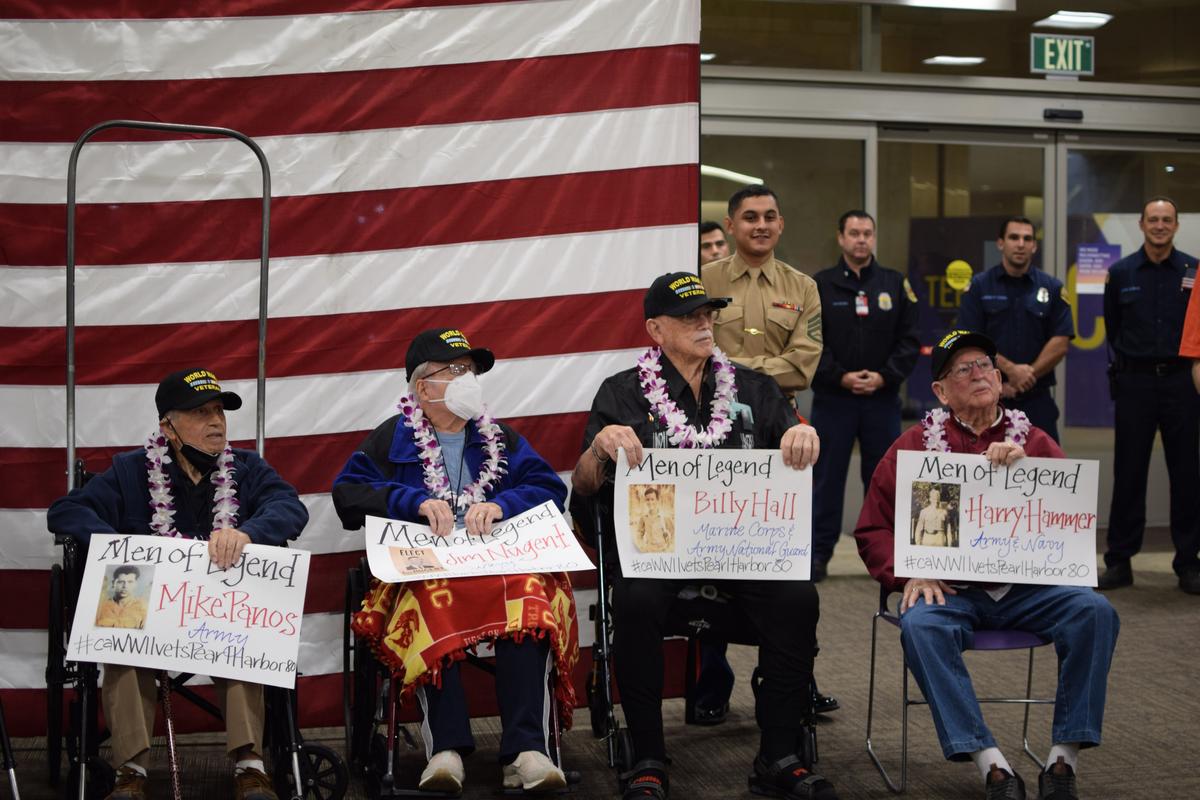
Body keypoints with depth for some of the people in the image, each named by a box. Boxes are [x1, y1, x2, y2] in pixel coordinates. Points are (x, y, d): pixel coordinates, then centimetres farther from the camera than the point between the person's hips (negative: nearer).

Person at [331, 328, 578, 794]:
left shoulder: (500, 438, 24)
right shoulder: (393, 439, 19)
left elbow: (550, 489, 10)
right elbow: (348, 494, 4)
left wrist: (501, 504, -9)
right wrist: (417, 502, -9)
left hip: (501, 561, 2)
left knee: (527, 596, -35)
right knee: (431, 601, -39)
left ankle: (526, 751, -43)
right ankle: (446, 750, -46)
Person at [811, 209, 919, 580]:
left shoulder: (895, 284, 7)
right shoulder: (821, 285, 2)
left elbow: (909, 340, 4)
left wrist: (884, 376, -9)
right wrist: (840, 377, -13)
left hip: (882, 398, 2)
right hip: (833, 398, -1)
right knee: (827, 478, 3)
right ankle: (818, 554, 9)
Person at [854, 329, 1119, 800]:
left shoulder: (1033, 441, 14)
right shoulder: (913, 446, 11)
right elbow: (873, 530, 10)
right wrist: (909, 574, -8)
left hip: (1025, 588, 2)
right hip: (951, 589, -1)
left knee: (1095, 611, -26)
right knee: (920, 625, -35)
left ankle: (1064, 760, -19)